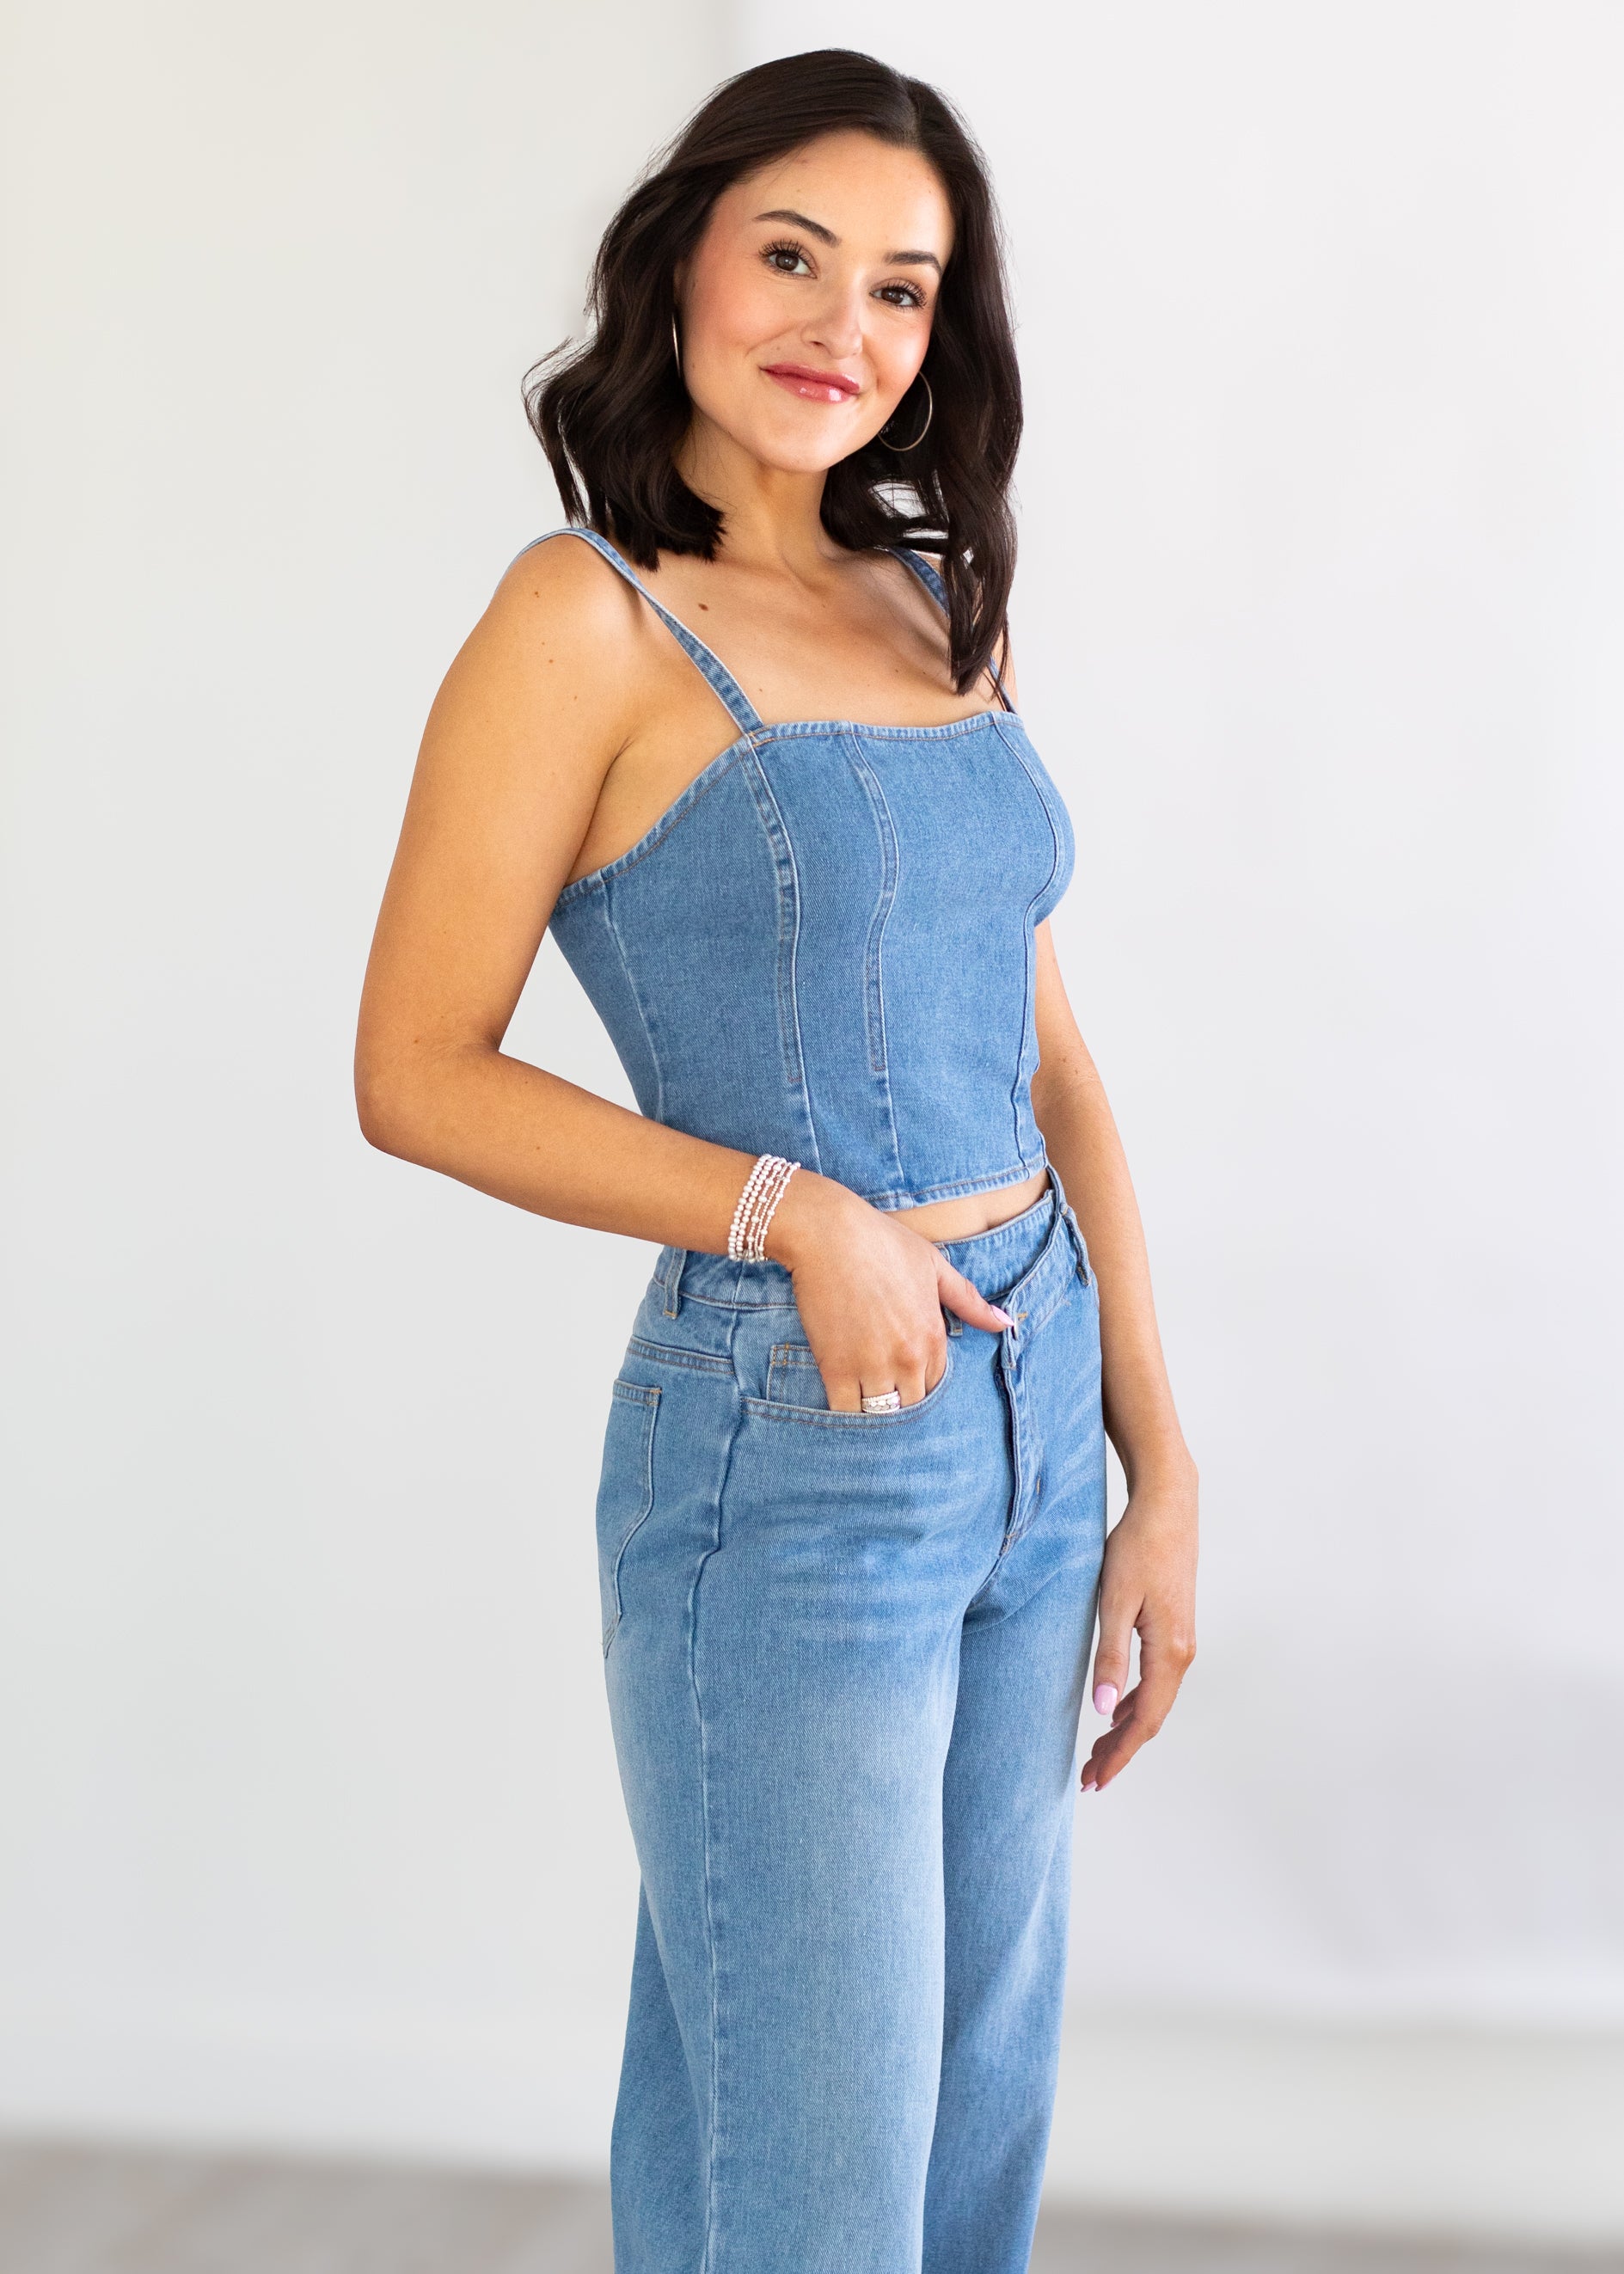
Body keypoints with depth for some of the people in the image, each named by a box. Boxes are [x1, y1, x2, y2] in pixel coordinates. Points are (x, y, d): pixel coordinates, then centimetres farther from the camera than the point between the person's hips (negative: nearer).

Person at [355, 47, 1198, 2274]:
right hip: (787, 1453, -7)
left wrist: (1162, 1468, 9)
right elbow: (417, 1072, -8)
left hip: (1035, 1423, 7)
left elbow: (1047, 1069, 12)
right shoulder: (593, 615, -8)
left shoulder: (940, 611, 11)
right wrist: (796, 1213, -16)